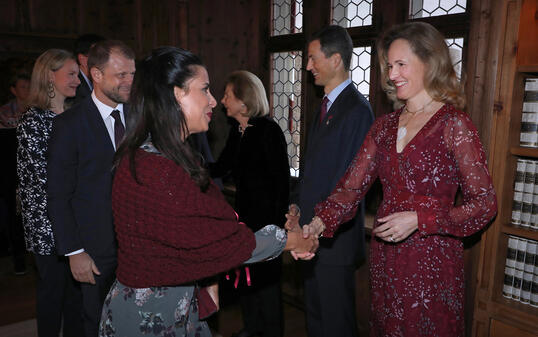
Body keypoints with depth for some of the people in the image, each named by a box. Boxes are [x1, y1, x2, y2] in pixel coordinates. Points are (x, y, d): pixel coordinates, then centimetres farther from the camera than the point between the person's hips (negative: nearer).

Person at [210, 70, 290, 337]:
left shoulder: (268, 130, -16)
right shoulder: (237, 131, 6)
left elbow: (282, 179, -16)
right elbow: (221, 167, 10)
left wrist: (278, 220, -17)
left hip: (266, 212, -8)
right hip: (244, 210, 8)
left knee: (265, 274, 5)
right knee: (243, 270, 18)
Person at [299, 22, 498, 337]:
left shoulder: (454, 125, -11)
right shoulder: (385, 126, 5)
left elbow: (485, 203, -12)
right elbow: (353, 185, -2)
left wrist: (419, 219, -22)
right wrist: (321, 222, -17)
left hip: (431, 261, -5)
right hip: (385, 258, 5)